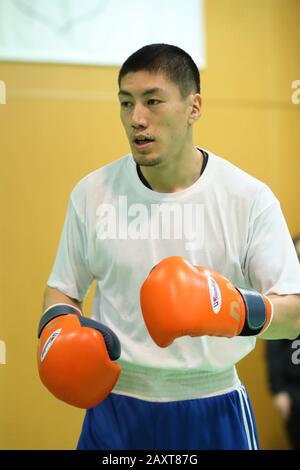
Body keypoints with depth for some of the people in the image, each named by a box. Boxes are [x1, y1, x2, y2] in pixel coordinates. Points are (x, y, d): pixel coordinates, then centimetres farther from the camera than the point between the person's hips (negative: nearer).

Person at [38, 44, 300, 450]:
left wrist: (239, 310, -29)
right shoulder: (91, 194, -3)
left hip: (213, 412, -1)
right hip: (113, 405, 1)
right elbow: (62, 288, 9)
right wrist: (57, 324, -13)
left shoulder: (250, 198, -9)